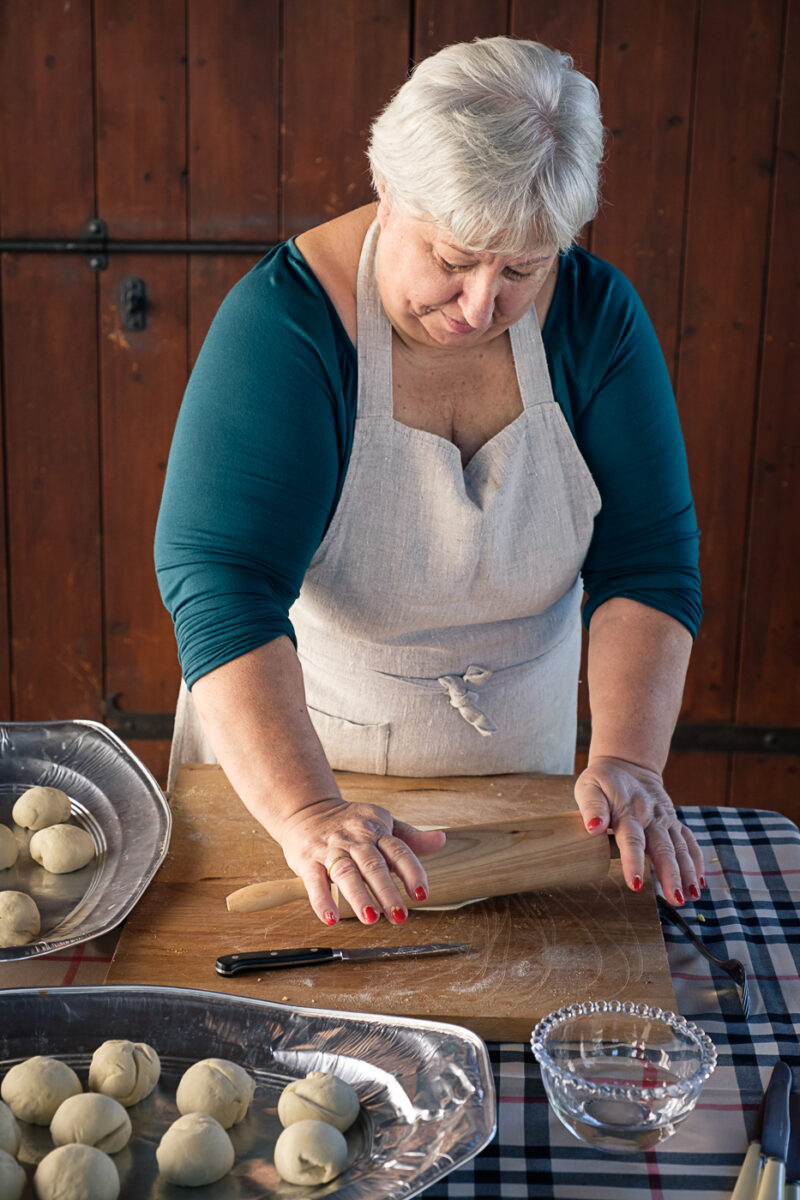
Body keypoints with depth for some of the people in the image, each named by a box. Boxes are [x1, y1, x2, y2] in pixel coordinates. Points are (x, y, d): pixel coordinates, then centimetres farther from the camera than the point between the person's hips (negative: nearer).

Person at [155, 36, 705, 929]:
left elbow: (649, 559, -12)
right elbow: (218, 580, -32)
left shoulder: (595, 315, -13)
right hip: (283, 749, -3)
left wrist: (627, 760, -27)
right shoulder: (284, 320, -25)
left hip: (515, 758, 3)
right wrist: (305, 812, -44)